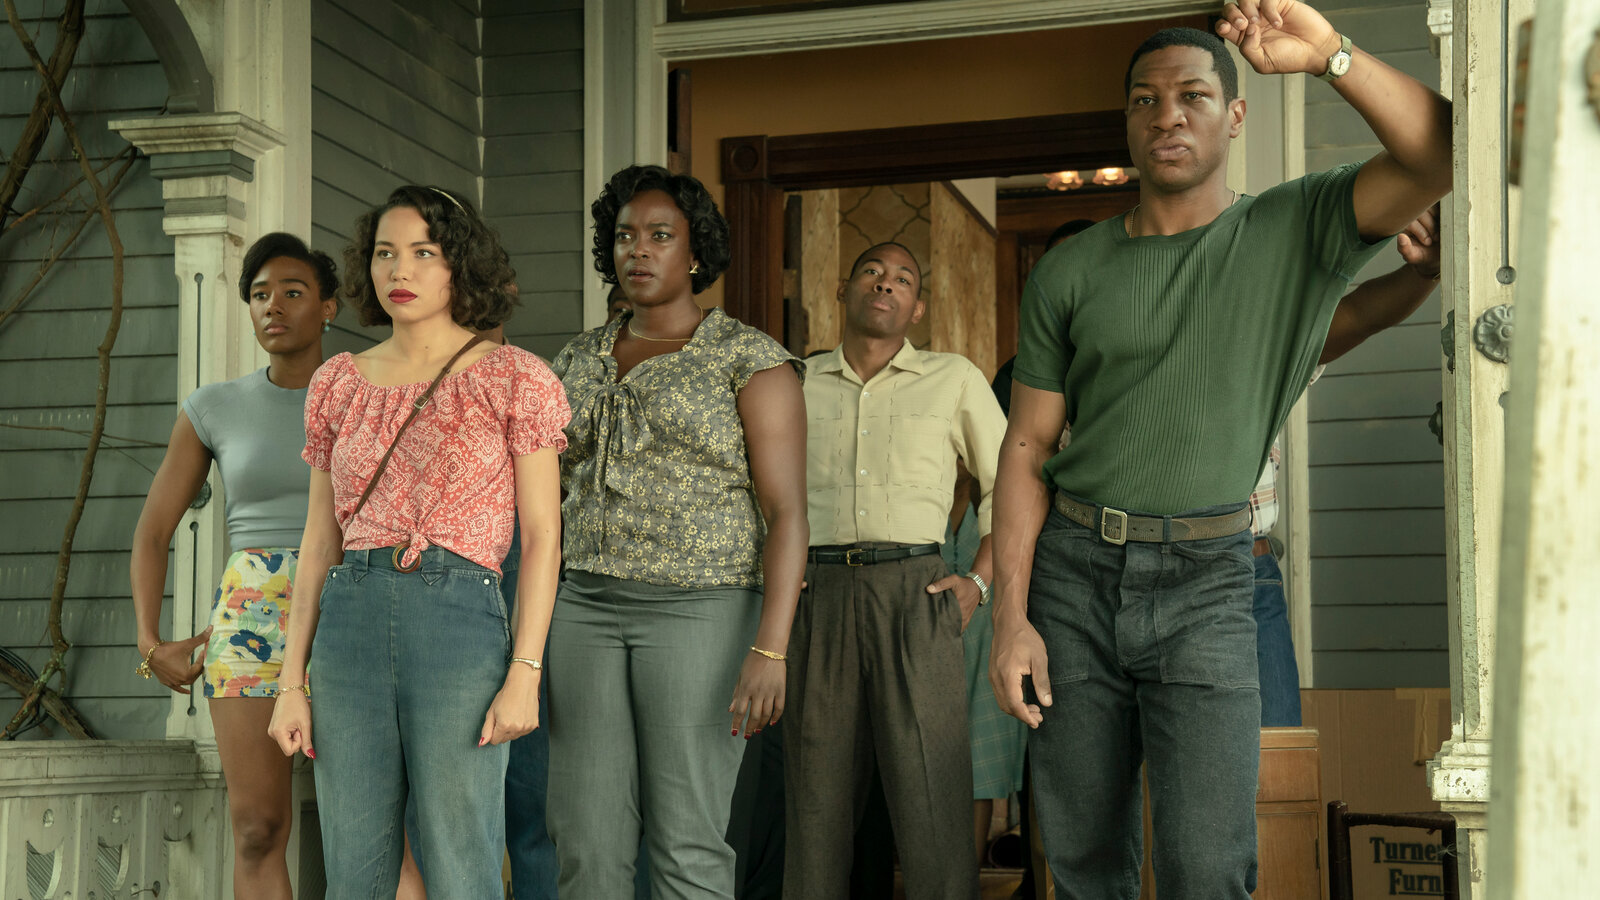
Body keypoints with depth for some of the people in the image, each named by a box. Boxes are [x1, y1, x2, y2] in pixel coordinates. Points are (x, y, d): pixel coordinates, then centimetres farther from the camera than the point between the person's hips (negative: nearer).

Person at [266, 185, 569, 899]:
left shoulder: (514, 378, 2)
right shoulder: (339, 383, 14)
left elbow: (541, 537, -1)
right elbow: (319, 542, 15)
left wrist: (525, 674, -10)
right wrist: (292, 681, 8)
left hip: (461, 621, -4)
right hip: (349, 623, 4)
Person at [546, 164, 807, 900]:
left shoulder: (750, 360, -4)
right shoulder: (579, 362, 13)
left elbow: (787, 511, -10)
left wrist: (771, 648, -20)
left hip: (700, 609, -5)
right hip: (586, 608, 5)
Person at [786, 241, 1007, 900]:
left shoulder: (954, 379, 10)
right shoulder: (797, 383, 15)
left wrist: (978, 583, 3)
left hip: (914, 593, -2)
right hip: (818, 595, 2)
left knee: (930, 793, -8)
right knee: (816, 796, 2)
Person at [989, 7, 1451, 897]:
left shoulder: (1295, 231, 1)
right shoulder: (1069, 272, 5)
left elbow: (1440, 155, -13)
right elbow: (1029, 445, 5)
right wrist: (1011, 616, -3)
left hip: (1206, 583, -2)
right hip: (1075, 571, 2)